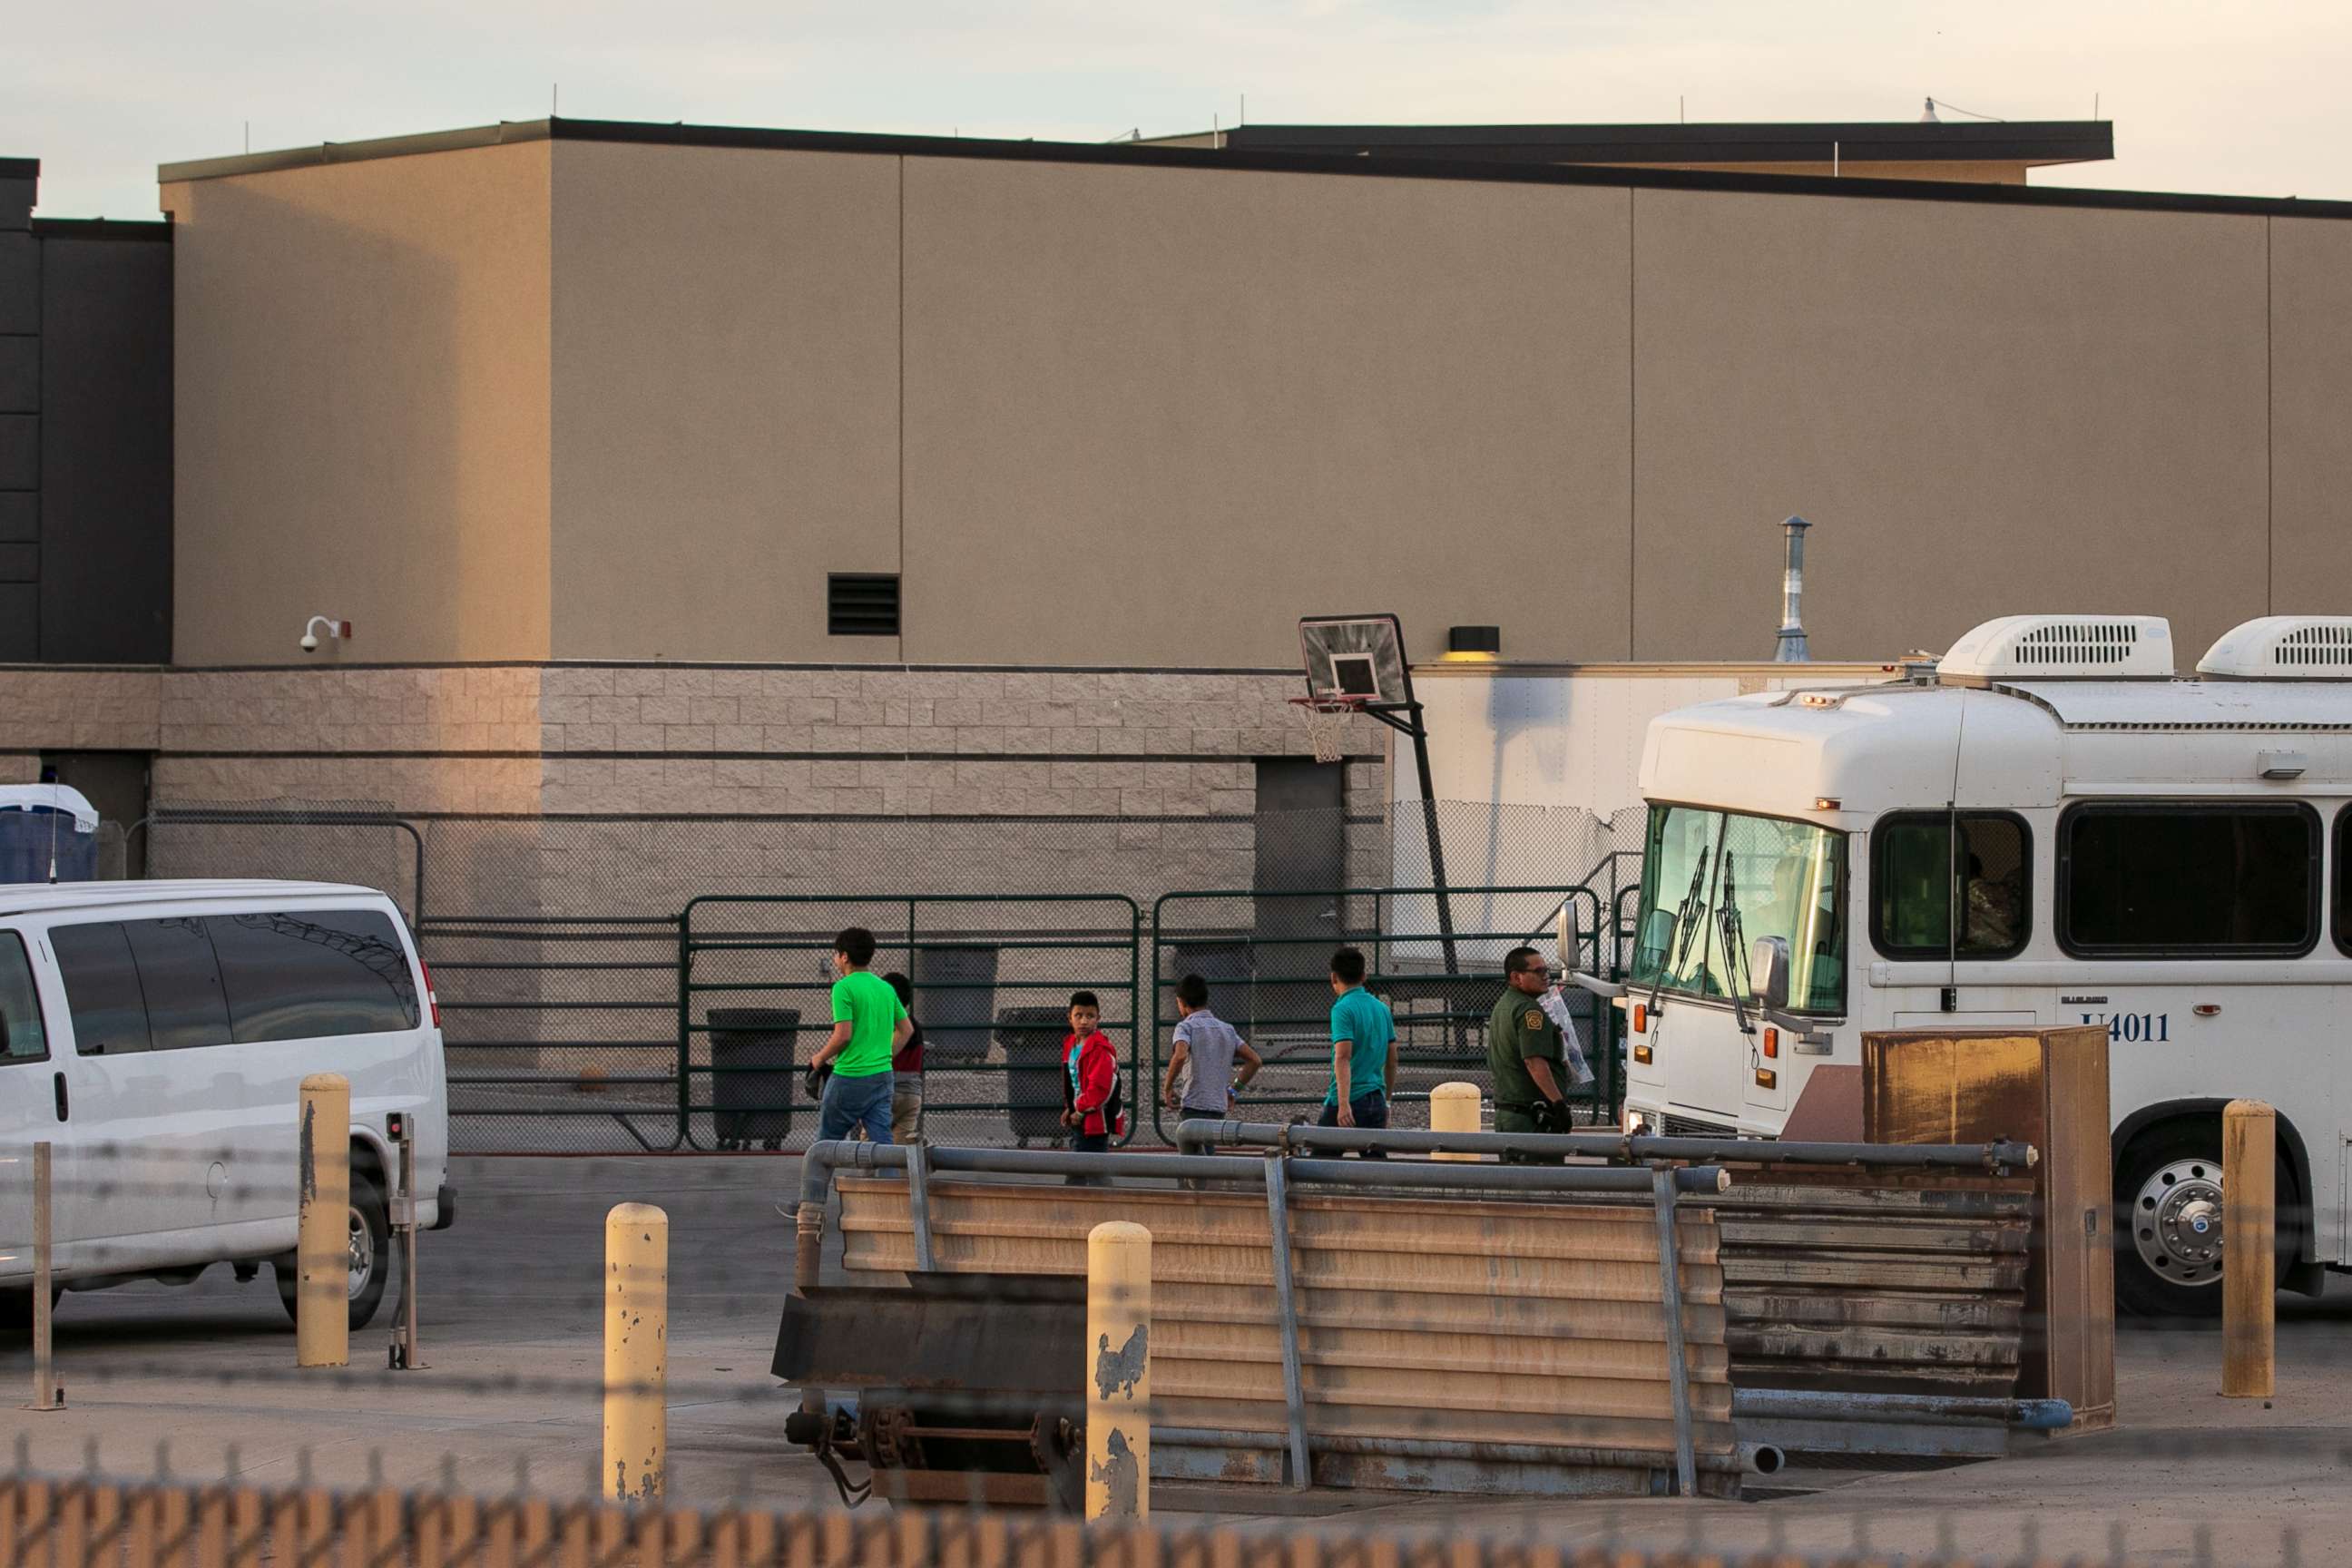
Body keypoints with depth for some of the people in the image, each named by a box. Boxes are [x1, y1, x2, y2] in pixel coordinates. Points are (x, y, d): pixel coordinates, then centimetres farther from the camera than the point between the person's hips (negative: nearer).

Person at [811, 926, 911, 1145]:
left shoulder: (844, 988, -11)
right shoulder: (886, 988, 11)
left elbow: (843, 1035, -17)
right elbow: (907, 1028, 17)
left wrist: (819, 1059, -2)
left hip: (851, 1077, -6)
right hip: (882, 1077, 6)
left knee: (826, 1143, 7)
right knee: (882, 1144, 2)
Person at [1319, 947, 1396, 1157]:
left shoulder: (1343, 1010, -10)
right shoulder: (1382, 1008, 12)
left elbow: (1343, 1058, -20)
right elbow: (1392, 1060, 18)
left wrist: (1344, 1104, -26)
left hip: (1349, 1101, -6)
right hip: (1377, 1100, 6)